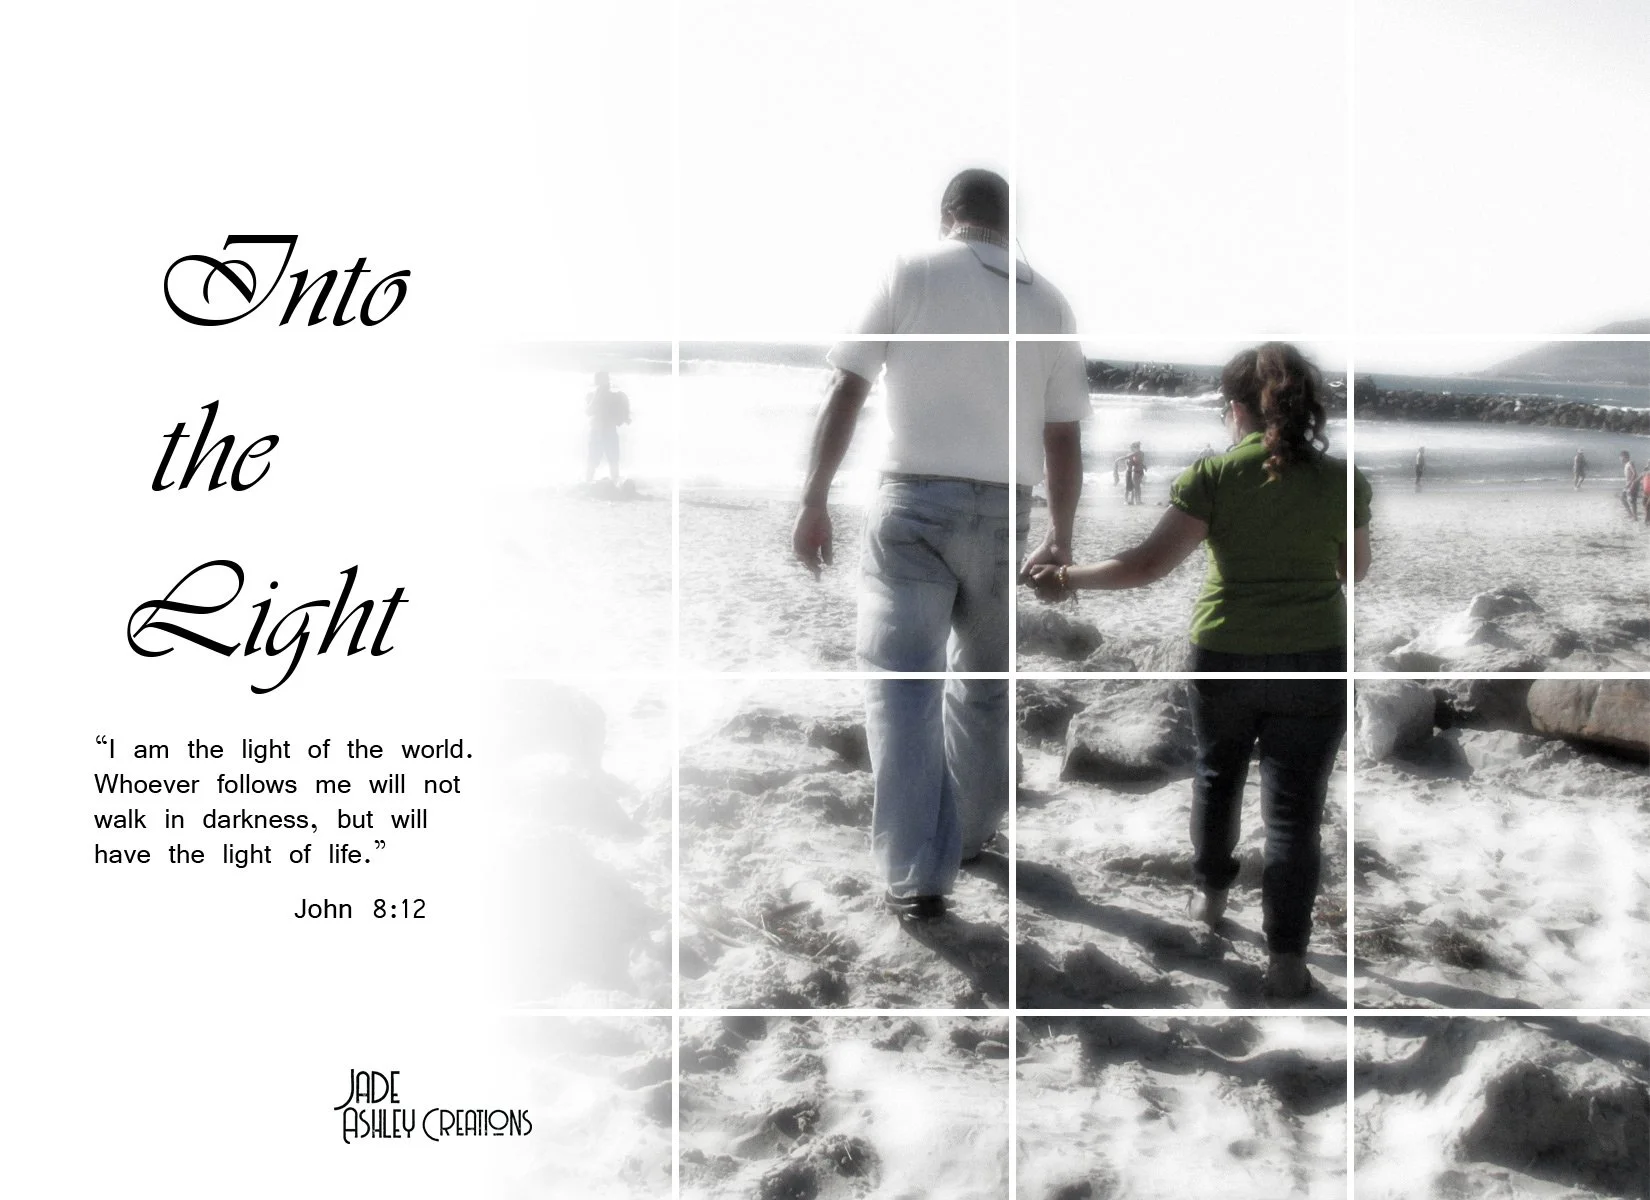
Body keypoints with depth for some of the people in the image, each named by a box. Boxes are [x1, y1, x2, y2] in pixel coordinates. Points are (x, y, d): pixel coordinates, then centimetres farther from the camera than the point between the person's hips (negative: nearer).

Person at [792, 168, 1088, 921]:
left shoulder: (912, 274, -1)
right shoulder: (1048, 302, 8)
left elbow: (846, 392, -6)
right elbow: (1064, 439, 9)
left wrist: (814, 501, -2)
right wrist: (1061, 537, 20)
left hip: (913, 500, -3)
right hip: (1001, 511, 3)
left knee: (902, 679, -4)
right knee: (983, 678, 20)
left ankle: (916, 872, -11)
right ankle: (971, 832, 33)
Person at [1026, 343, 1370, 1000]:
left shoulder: (1213, 475, -11)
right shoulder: (1342, 480, -4)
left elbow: (1149, 563, -14)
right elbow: (1355, 569, 10)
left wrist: (1071, 578, -3)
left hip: (1225, 657, 0)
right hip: (1315, 662, 0)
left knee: (1216, 773, 27)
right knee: (1294, 809, 5)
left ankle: (1209, 893, 42)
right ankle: (1285, 959, 5)